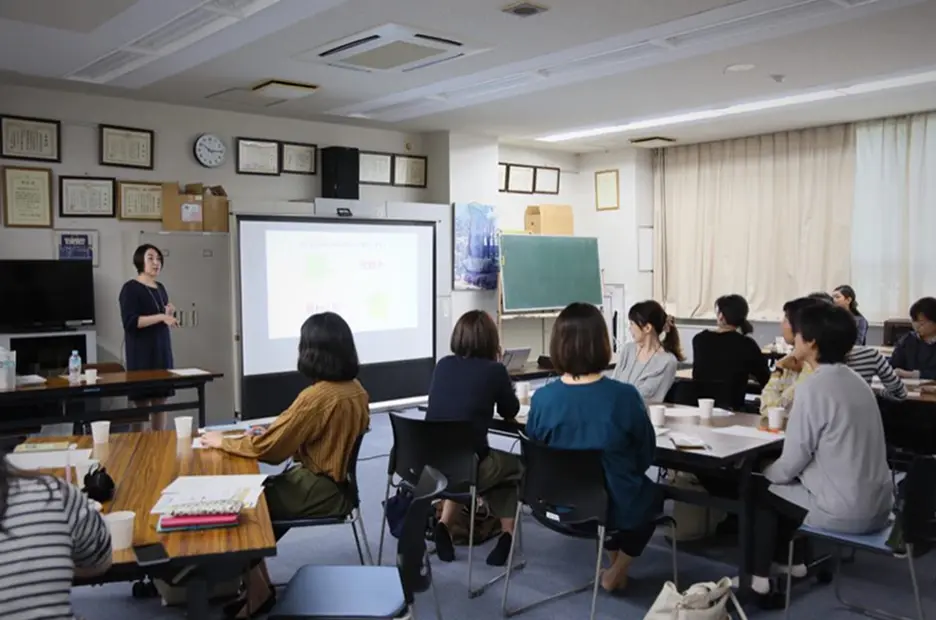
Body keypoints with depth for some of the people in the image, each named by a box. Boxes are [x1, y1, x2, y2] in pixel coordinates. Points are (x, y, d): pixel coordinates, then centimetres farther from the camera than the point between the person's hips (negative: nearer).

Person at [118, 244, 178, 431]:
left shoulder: (160, 288, 15)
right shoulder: (130, 288, -7)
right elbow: (130, 322, -18)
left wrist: (170, 315, 2)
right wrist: (161, 317, -24)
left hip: (162, 350, 7)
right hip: (141, 353, -7)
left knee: (161, 400, 6)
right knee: (141, 402, -6)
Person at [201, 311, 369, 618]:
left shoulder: (317, 396, -24)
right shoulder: (356, 390, 2)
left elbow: (267, 447, -18)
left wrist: (223, 441, -3)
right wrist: (270, 429, 9)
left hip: (318, 493, -8)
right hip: (339, 484, 8)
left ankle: (257, 592, 20)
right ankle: (257, 587, 18)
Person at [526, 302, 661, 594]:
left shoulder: (542, 398, -17)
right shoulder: (624, 396, -23)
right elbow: (646, 456, -7)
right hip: (613, 506, -3)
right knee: (652, 494, 33)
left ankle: (614, 562, 48)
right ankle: (617, 572, 34)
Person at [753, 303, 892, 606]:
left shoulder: (813, 386, -17)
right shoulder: (855, 381, 7)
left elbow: (791, 463, -14)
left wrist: (765, 472, 7)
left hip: (845, 511, -7)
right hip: (876, 504, 8)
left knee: (763, 492, 14)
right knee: (785, 484, 25)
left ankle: (759, 580, 19)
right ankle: (794, 561, 32)